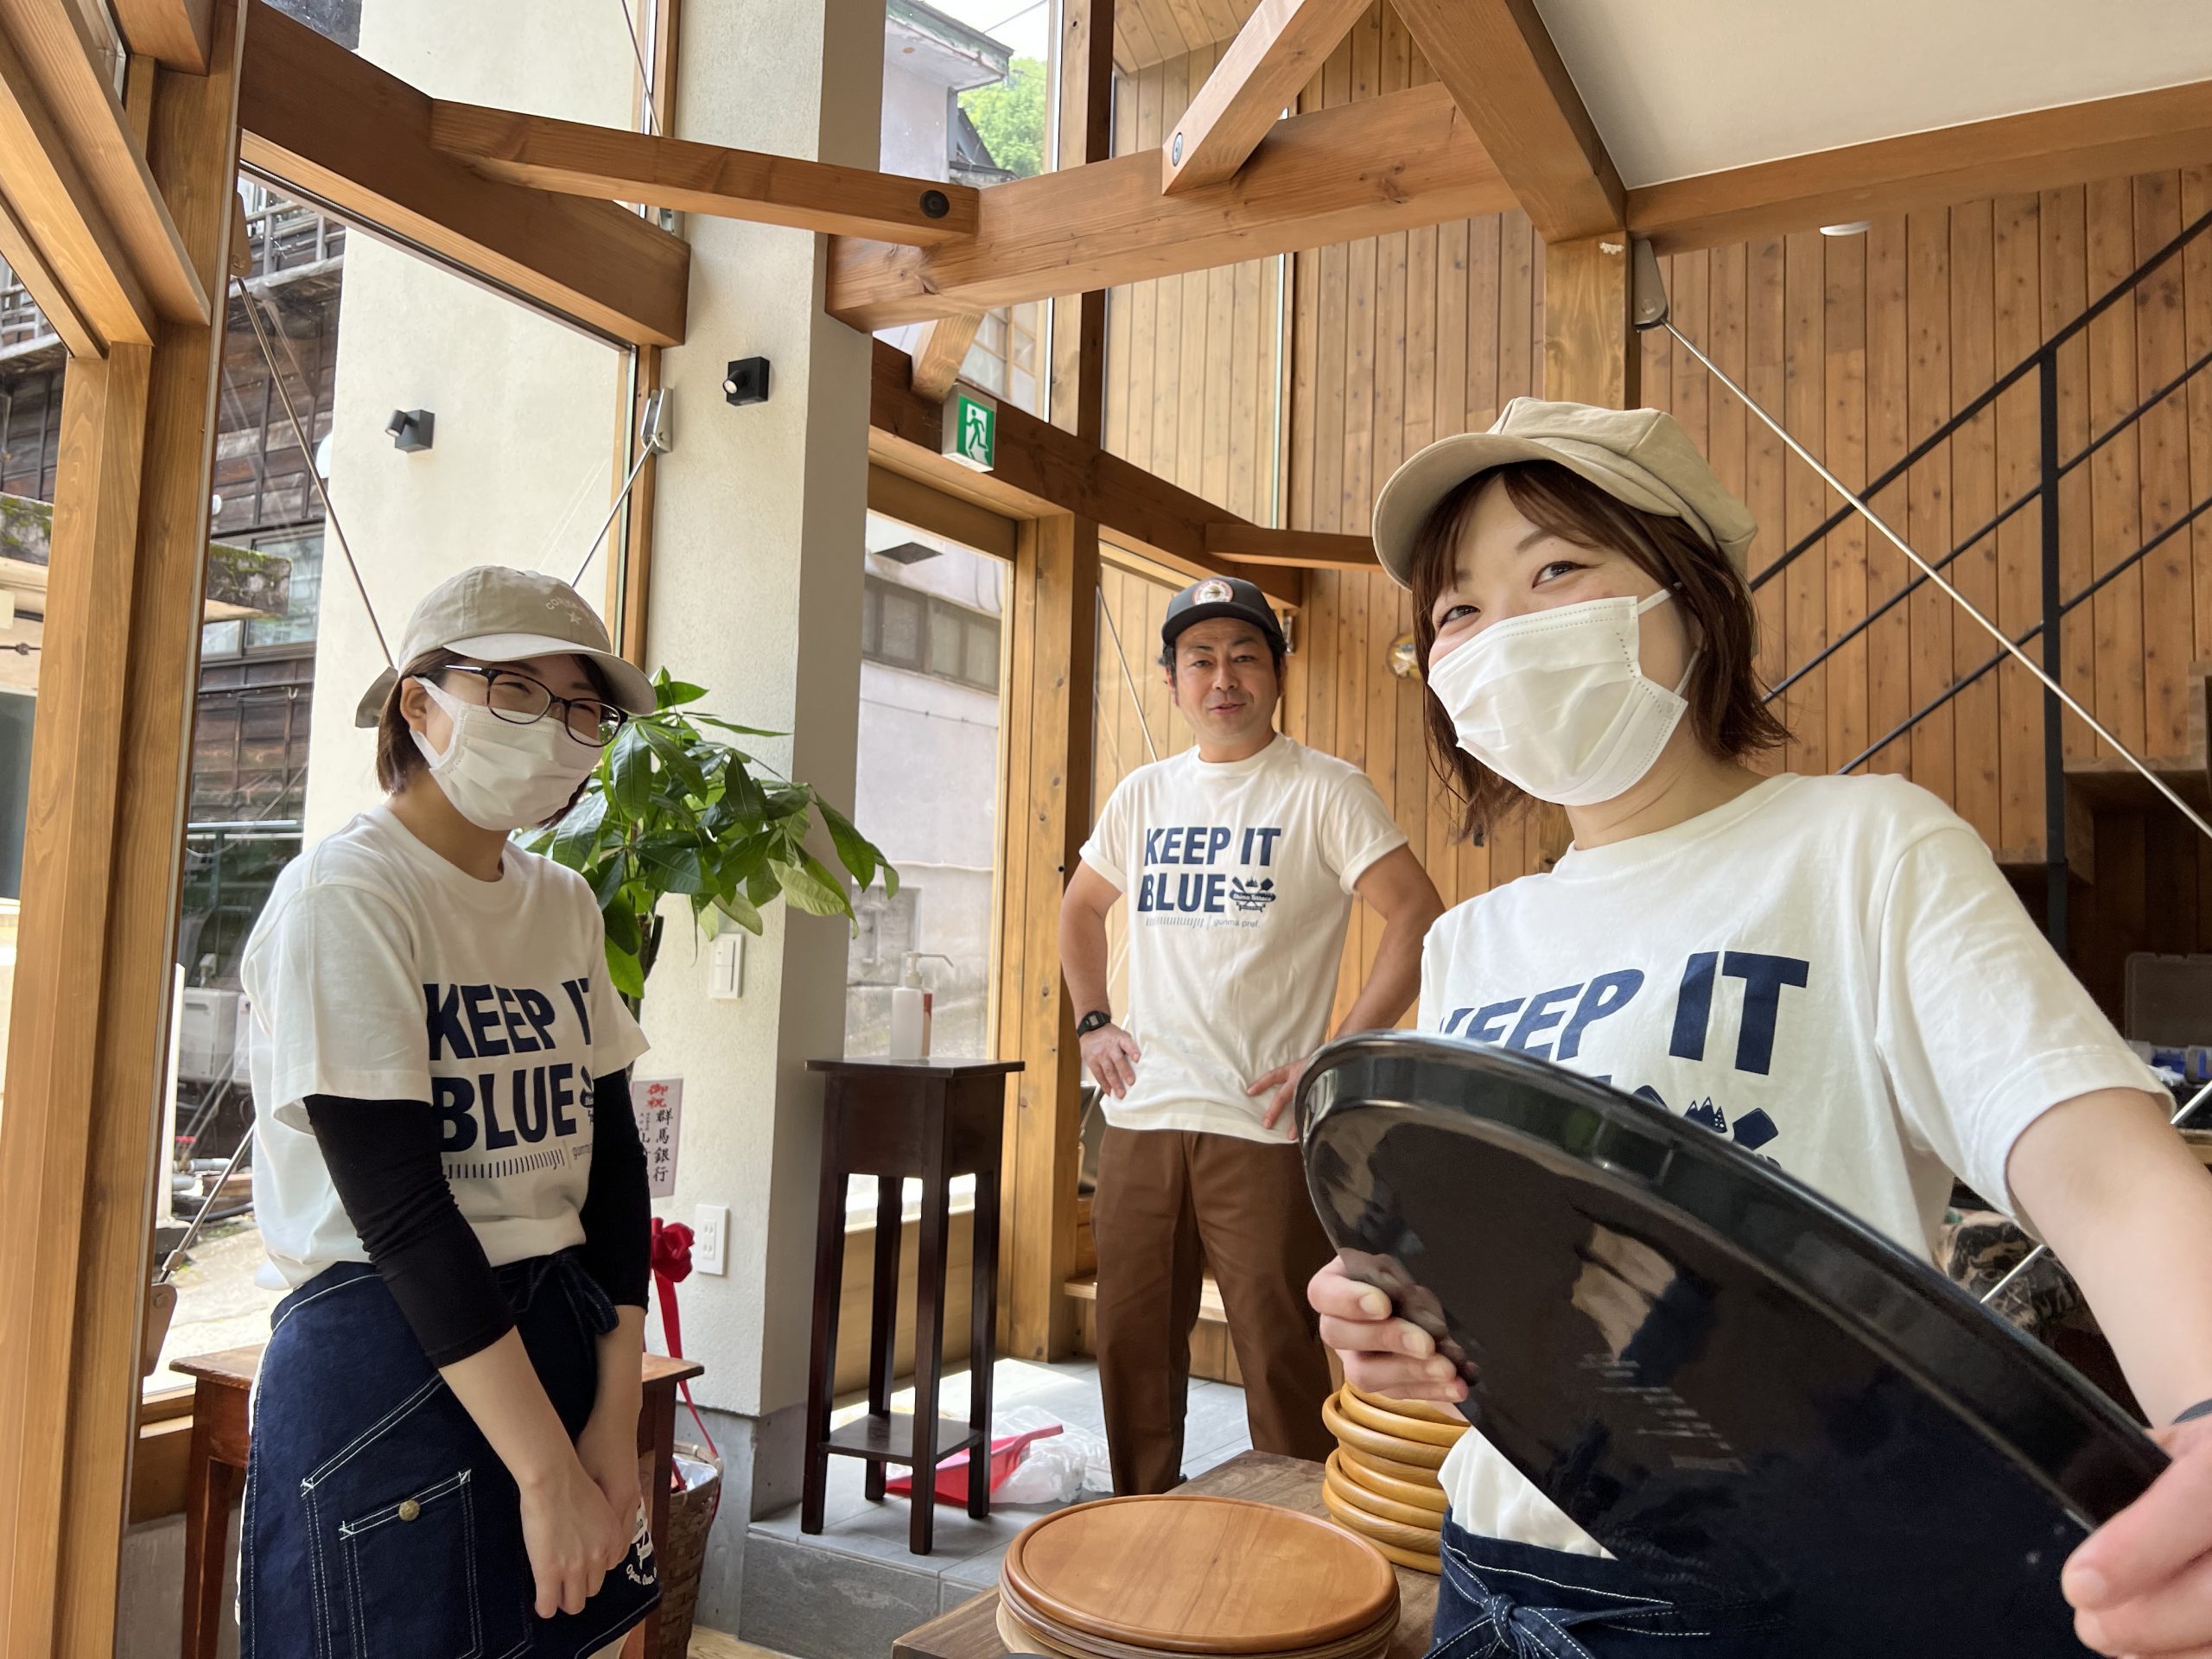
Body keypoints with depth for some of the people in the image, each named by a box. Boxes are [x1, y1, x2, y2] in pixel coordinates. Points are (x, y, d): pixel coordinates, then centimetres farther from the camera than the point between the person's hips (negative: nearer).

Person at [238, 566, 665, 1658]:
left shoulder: (567, 905, 5)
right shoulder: (344, 896, -15)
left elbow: (612, 1159, 4)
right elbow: (399, 1207, -20)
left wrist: (615, 1416, -3)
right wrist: (548, 1472, -19)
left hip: (562, 1334, 6)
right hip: (385, 1354, -6)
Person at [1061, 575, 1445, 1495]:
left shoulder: (1324, 789, -4)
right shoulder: (1144, 794, 12)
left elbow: (1419, 917, -11)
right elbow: (1082, 907, 26)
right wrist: (1092, 1022, 13)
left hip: (1260, 1125, -5)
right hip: (1140, 1115, 6)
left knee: (1281, 1363, 0)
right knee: (1133, 1348, 15)